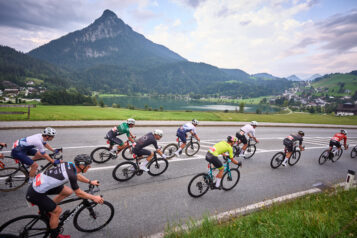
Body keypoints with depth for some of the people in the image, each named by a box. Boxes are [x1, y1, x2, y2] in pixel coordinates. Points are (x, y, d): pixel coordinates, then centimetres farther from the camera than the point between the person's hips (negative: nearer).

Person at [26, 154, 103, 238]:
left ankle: (45, 209, 27)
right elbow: (79, 193, -14)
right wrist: (94, 198, -5)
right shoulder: (71, 175, -28)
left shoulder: (69, 165, -5)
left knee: (68, 191, 10)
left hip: (38, 183, 8)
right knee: (57, 211, 2)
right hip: (35, 194, -8)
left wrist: (90, 182, 21)